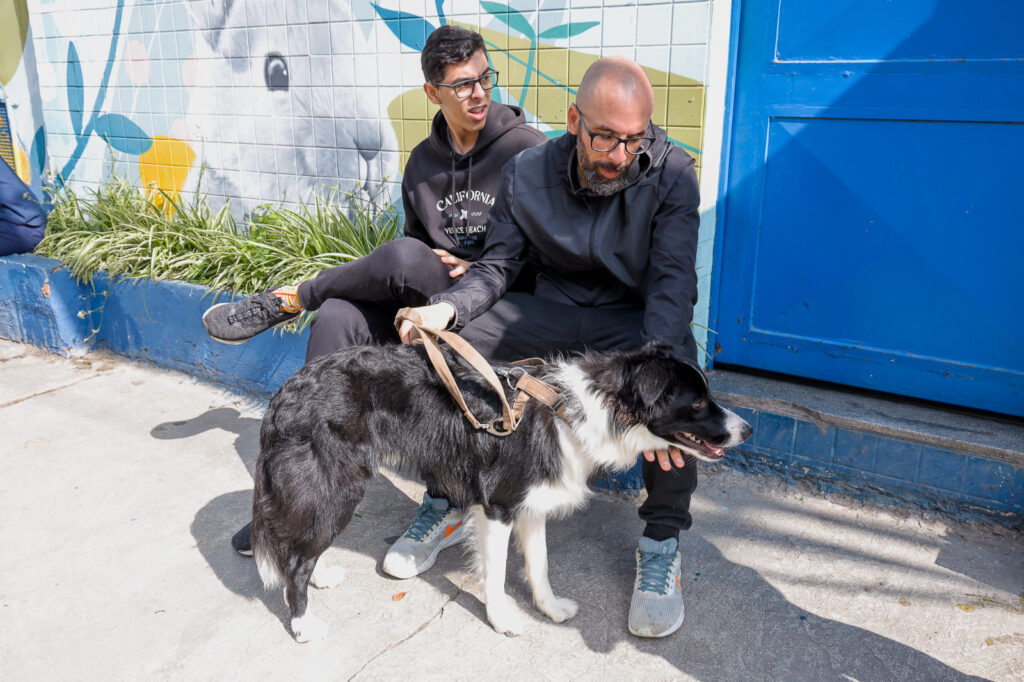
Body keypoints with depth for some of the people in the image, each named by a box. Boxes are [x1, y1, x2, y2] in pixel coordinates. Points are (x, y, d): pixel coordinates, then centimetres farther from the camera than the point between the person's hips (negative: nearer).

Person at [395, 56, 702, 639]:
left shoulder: (672, 175, -15)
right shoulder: (528, 174, -6)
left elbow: (672, 280, -24)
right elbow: (497, 266, -2)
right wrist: (447, 307, -25)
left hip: (634, 318, -2)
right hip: (551, 311, 3)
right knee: (434, 342, -16)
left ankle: (663, 541, -15)